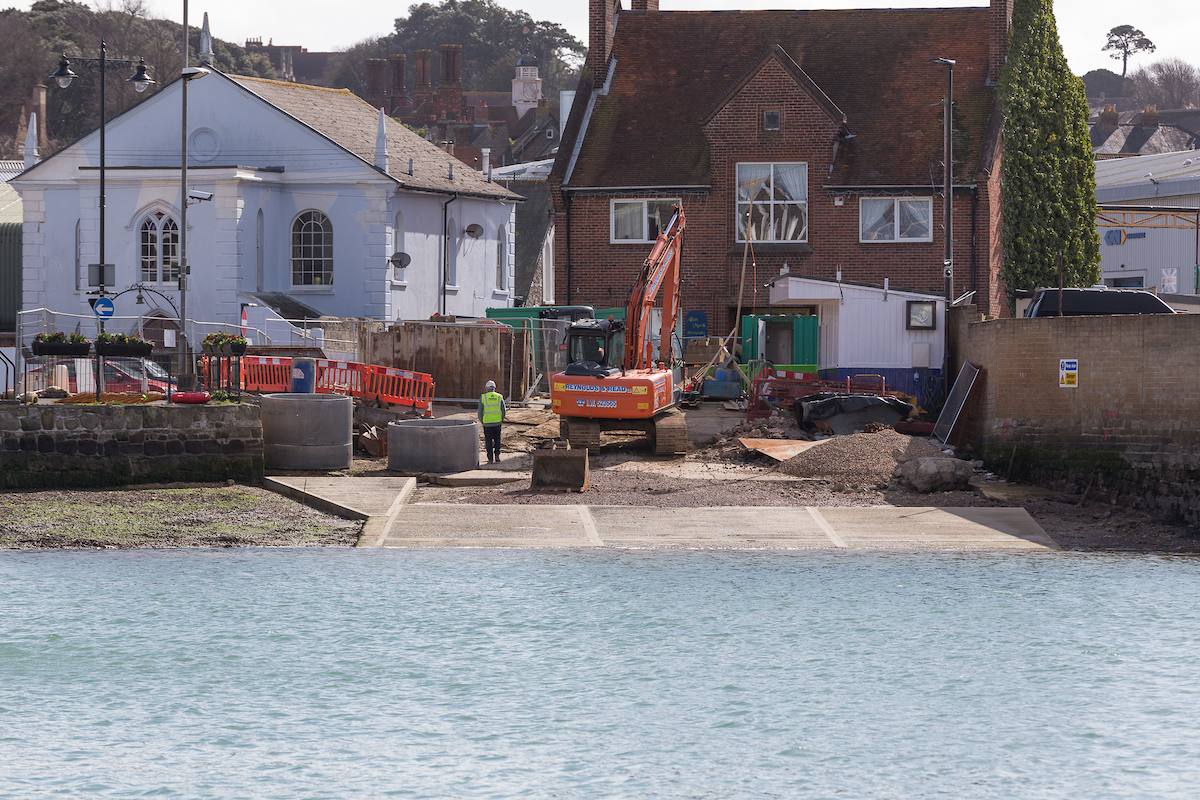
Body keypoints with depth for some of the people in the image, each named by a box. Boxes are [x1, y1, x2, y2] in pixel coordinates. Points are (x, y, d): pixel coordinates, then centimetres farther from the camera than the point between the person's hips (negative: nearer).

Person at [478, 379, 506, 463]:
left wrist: (481, 421, 12)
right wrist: (502, 420, 16)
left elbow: (480, 411, -5)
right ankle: (497, 455, 12)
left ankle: (491, 459, 6)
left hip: (487, 423, -2)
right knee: (497, 439, 20)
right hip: (497, 422, 2)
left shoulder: (483, 397, -4)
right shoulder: (499, 397, 1)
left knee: (489, 441, 7)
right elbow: (503, 410, 0)